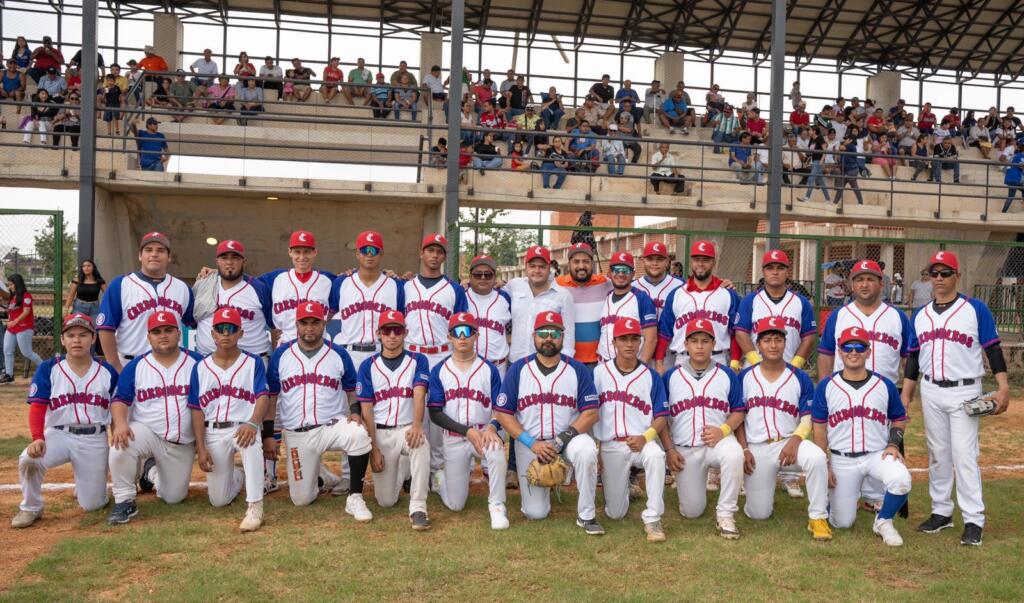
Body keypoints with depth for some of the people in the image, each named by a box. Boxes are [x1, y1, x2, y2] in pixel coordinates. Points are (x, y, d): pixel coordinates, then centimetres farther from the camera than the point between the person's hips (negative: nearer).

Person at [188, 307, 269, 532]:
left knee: (251, 442, -41)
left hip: (243, 427, -3)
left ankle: (255, 507, -33)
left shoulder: (253, 363, 0)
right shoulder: (201, 367, 6)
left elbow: (262, 397, -11)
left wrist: (253, 423, -31)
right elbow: (197, 409, 4)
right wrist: (201, 447, -5)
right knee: (219, 500, 5)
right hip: (213, 432, 3)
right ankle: (238, 476, 39)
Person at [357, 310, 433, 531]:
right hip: (380, 433, 1)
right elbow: (366, 410, 0)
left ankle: (418, 508, -28)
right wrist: (373, 448, -8)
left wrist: (417, 425, -33)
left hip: (408, 428, -1)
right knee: (386, 500, -1)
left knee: (421, 444, -38)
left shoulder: (418, 361, 1)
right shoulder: (368, 366, 2)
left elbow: (419, 394, -15)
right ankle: (400, 469, 32)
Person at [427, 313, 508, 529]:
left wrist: (491, 427, -24)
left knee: (497, 454, -36)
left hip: (485, 433, 0)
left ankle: (496, 506, -15)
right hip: (453, 439, 1)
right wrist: (468, 431, -17)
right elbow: (435, 413, -5)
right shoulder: (439, 371, 0)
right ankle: (440, 478, 37)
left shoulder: (489, 370, 0)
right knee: (455, 504, 3)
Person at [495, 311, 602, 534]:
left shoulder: (577, 369, -3)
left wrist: (560, 440, -18)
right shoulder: (518, 369, -3)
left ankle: (586, 515, -16)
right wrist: (532, 443, -15)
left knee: (587, 450, -35)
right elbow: (503, 413, -5)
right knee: (535, 512, -3)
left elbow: (591, 413, -6)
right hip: (529, 444, 1)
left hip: (568, 438, 0)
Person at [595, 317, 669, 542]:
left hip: (641, 442, -1)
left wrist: (645, 437, -18)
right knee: (615, 513, 3)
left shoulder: (651, 377, 1)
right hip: (610, 446, 1)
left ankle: (652, 519, -25)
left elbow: (662, 417, 1)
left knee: (656, 455, -38)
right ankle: (623, 486, 39)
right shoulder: (599, 372, 1)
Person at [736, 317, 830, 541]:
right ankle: (761, 489, 35)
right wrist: (744, 450, -5)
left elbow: (808, 419, -2)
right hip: (757, 448, 1)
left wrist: (794, 441, -21)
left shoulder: (800, 378, 1)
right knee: (759, 514, -1)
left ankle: (818, 518, -19)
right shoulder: (745, 377, 4)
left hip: (790, 442, 0)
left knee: (817, 457, -35)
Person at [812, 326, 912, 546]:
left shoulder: (885, 385, 1)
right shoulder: (826, 387, -3)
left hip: (878, 454, 1)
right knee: (843, 522, 1)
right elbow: (819, 428, 0)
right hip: (842, 460, -1)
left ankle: (883, 521, -2)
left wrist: (893, 444, -6)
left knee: (901, 480, -32)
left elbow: (899, 419, 13)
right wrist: (823, 465, -4)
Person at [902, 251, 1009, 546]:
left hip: (964, 392, -4)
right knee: (937, 454, 11)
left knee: (964, 455, -7)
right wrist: (905, 396, 9)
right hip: (930, 392, 5)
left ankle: (973, 520, 1)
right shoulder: (920, 315, 9)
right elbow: (913, 358, 12)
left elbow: (993, 349, -6)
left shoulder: (976, 309, -4)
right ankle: (941, 512, 21)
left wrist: (1003, 388, -15)